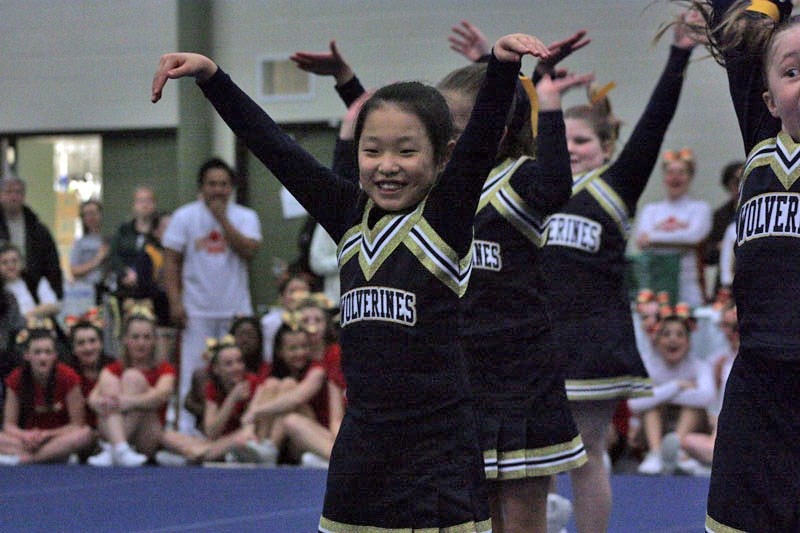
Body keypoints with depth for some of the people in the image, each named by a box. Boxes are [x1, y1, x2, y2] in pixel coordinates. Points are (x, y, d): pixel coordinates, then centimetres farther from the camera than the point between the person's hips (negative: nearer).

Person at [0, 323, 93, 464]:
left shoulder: (67, 377, -10)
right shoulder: (16, 379, -5)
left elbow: (77, 425, -9)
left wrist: (46, 434, -21)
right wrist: (25, 435, -26)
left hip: (59, 437, -1)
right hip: (29, 439, 1)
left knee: (85, 434, -33)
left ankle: (21, 459, -35)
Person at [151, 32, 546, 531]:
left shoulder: (446, 220, -5)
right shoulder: (351, 219, 9)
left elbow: (483, 137, -20)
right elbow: (276, 148, 10)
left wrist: (503, 63, -36)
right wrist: (210, 75, 7)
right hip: (361, 449, 5)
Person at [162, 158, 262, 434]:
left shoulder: (245, 217, 5)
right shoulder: (185, 217, 4)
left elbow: (249, 250, -11)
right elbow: (171, 260, 2)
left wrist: (223, 219, -13)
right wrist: (175, 302, -7)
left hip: (236, 308, 1)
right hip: (197, 309, -1)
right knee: (193, 369, -3)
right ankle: (187, 428, 1)